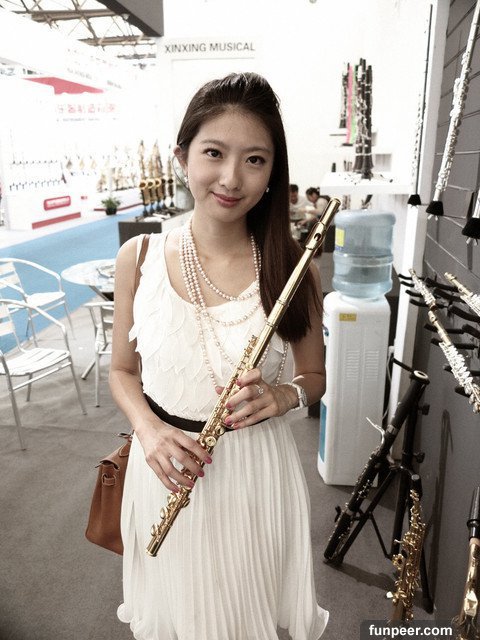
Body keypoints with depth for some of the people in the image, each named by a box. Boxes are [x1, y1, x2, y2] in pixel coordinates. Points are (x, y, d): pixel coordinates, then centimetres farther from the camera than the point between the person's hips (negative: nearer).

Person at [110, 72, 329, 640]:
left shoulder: (292, 269, -11)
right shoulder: (137, 258, -8)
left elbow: (314, 374, 2)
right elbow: (122, 370, 3)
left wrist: (283, 394, -19)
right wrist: (148, 429, -15)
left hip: (258, 471, 0)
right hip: (167, 468, 1)